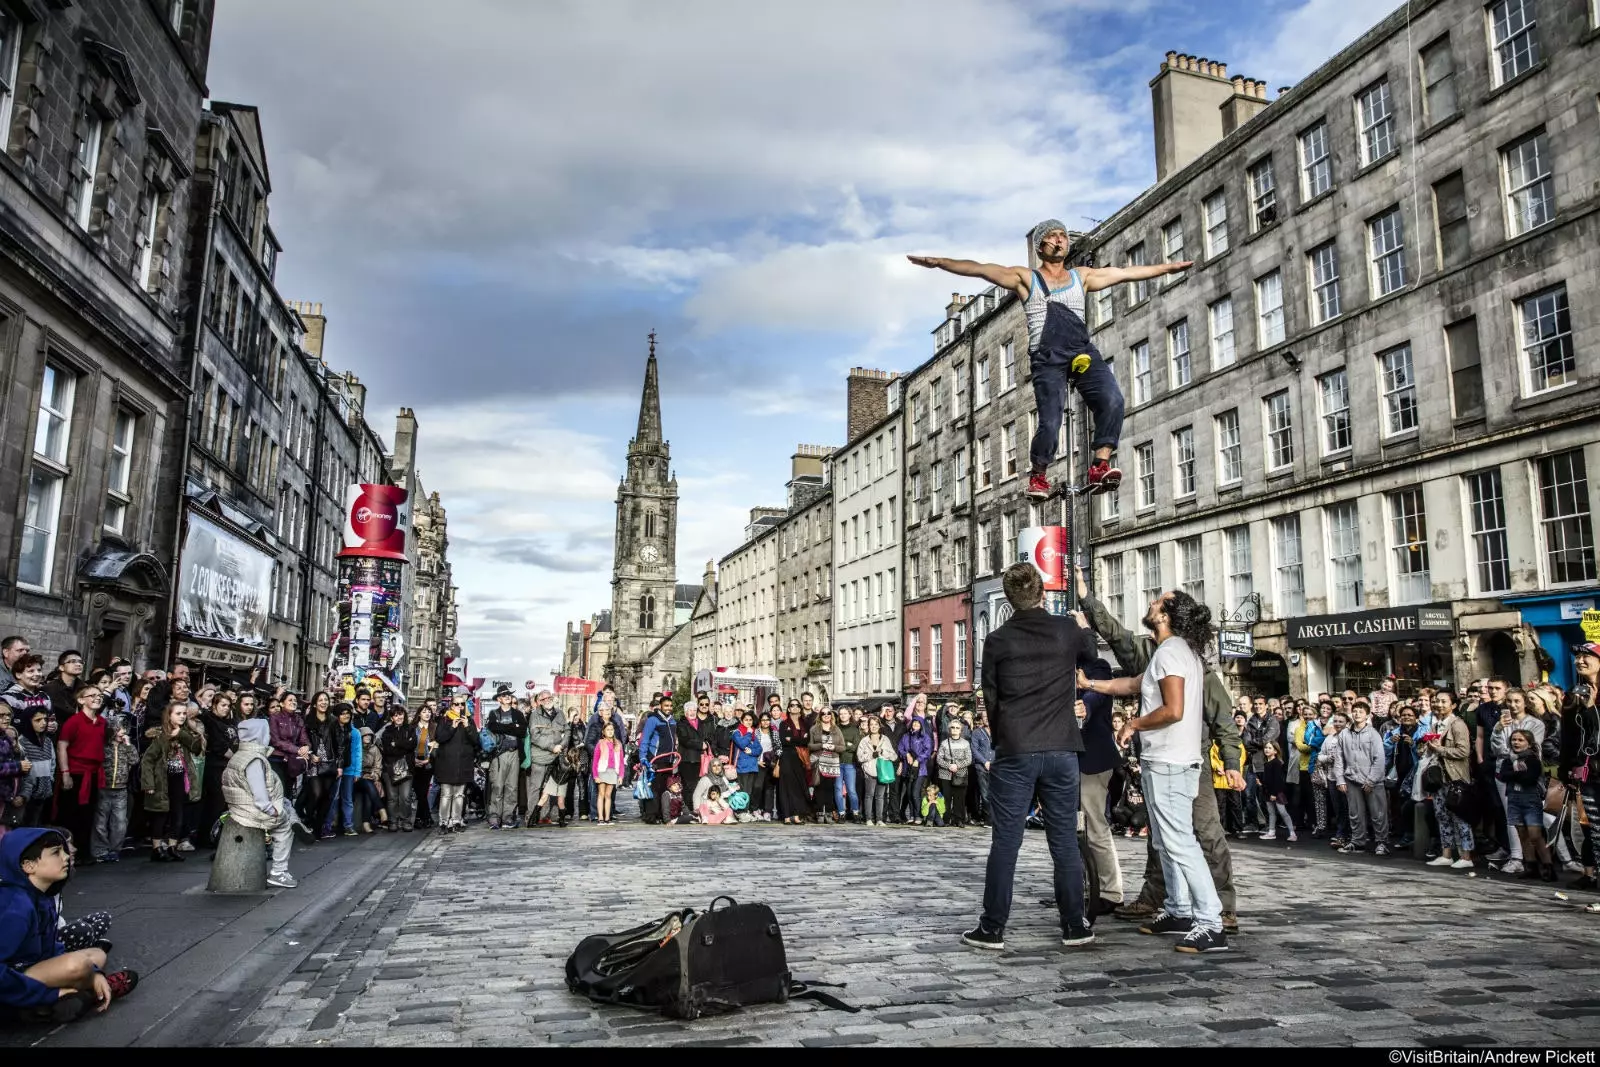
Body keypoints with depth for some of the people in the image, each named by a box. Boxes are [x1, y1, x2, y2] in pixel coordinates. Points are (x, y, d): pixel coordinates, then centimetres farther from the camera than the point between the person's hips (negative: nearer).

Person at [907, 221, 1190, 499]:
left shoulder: (1082, 276, 25)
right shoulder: (1026, 278, 15)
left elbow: (1129, 272, 29)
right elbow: (981, 269, 5)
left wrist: (1171, 266, 29)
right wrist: (940, 262, -4)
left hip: (1084, 352, 3)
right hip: (1048, 359, -3)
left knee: (1112, 400, -22)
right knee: (1050, 423, -13)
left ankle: (1100, 466, -20)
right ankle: (1038, 475, 12)